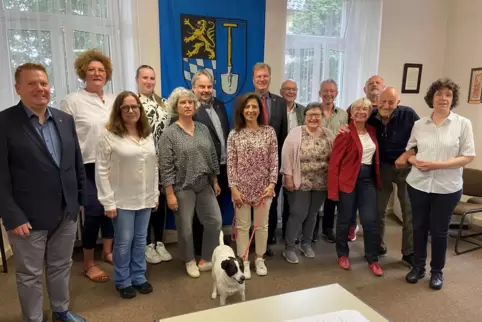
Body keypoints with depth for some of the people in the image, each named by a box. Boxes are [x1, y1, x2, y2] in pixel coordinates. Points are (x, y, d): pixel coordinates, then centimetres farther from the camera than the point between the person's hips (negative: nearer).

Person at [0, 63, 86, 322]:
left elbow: (78, 163, 10)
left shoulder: (65, 120, 5)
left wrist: (81, 199, 9)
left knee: (61, 266, 20)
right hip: (28, 217, -4)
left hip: (66, 212, 5)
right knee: (29, 275, 13)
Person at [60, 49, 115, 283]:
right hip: (88, 167, -5)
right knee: (93, 212, -3)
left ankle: (107, 251, 34)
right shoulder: (71, 101, -4)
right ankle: (88, 264, 15)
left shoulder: (114, 101, 10)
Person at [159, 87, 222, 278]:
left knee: (215, 221, 6)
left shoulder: (203, 129, 6)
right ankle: (190, 261, 30)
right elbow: (166, 166, -12)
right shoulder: (169, 134, -9)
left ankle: (206, 259, 25)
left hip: (205, 185, 5)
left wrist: (215, 181, 10)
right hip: (182, 188, -5)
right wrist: (170, 193, -14)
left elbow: (213, 157, 11)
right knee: (185, 227, 7)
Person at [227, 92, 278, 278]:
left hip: (263, 187, 1)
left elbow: (274, 161, -1)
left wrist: (272, 184, -10)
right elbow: (231, 164, -4)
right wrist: (233, 188, -9)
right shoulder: (234, 134, -2)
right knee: (242, 226, 9)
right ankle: (244, 262, 24)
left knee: (262, 225, 13)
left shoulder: (269, 132, -1)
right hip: (241, 187, 0)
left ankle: (259, 259, 31)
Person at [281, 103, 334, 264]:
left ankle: (306, 243, 33)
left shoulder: (329, 135, 5)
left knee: (312, 214, 15)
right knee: (298, 215, 0)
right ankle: (289, 247, 15)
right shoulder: (296, 133, -7)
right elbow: (286, 156, -10)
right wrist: (288, 176, -13)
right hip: (300, 183, -4)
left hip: (321, 184, 4)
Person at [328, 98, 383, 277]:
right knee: (345, 219, 7)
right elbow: (334, 162, -13)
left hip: (368, 178, 5)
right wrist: (333, 189, -16)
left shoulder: (372, 131, 8)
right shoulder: (346, 133, -10)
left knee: (370, 220, 2)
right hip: (348, 179, -4)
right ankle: (343, 255, 26)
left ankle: (373, 259, 17)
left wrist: (376, 178, 9)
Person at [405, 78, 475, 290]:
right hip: (418, 184, 2)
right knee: (419, 226, 12)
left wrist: (437, 165, -19)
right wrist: (414, 161, -10)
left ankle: (437, 271, 28)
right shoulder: (419, 124, 4)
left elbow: (468, 157, -8)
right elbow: (409, 149, 12)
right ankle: (418, 267, 29)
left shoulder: (463, 124, -4)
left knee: (439, 230, 9)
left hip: (447, 187, -2)